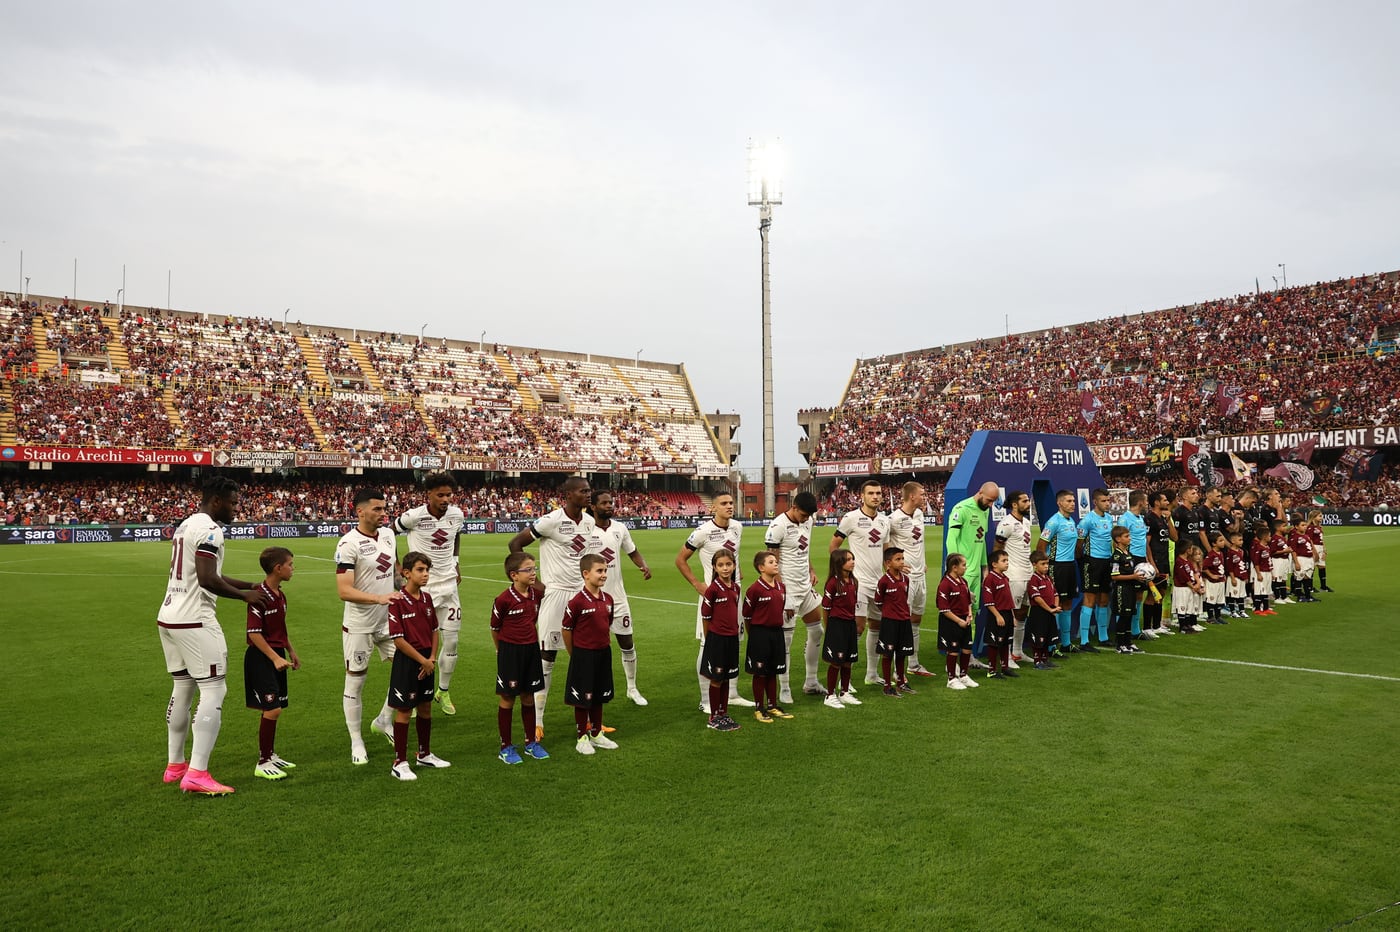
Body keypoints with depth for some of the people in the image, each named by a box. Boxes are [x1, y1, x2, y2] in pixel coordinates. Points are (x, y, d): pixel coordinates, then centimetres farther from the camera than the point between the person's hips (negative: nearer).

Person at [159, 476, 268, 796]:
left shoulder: (186, 525, 17)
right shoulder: (209, 530, -15)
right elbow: (207, 580, -24)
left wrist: (251, 586, 20)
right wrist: (244, 595, -10)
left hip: (169, 617, 10)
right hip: (194, 621, -10)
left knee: (183, 688, 19)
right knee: (213, 690, -6)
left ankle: (175, 765, 29)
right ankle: (197, 774, -8)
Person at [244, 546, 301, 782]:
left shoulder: (280, 595, 10)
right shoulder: (260, 596, -18)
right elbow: (254, 633, -20)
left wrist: (291, 652, 21)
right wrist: (275, 658, -22)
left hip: (277, 655, 9)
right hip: (260, 657, -9)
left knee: (275, 709, 14)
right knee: (272, 709, -10)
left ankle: (271, 755, 27)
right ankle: (263, 763, 0)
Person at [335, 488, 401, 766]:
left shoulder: (388, 534, 3)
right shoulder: (349, 544, -19)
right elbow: (344, 591, -24)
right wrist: (379, 598, -32)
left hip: (389, 620, 6)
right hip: (359, 625, -6)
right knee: (355, 682, 6)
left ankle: (384, 720, 25)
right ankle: (356, 742, 20)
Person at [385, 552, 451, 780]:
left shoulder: (427, 598, 5)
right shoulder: (397, 601, -16)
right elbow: (398, 640, -18)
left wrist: (432, 658, -2)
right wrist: (422, 660, -15)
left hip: (427, 662, 7)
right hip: (406, 661, -7)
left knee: (426, 708, 16)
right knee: (404, 710, 1)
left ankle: (424, 754, 32)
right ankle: (400, 763, 12)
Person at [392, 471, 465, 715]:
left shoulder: (457, 515, -2)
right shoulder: (415, 516, -16)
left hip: (448, 584, 4)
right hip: (421, 586, -4)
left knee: (451, 642, 7)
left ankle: (444, 692, 25)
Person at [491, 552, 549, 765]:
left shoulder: (536, 595, 0)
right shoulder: (504, 600, -17)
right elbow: (495, 629, -5)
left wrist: (533, 644, 11)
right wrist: (503, 651, 5)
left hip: (531, 650, 5)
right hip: (509, 652, -5)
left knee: (529, 698, 14)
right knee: (507, 699, 5)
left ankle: (531, 743, 26)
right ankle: (506, 747, 17)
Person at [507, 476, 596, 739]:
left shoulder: (589, 521, 6)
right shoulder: (552, 520, -15)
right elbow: (515, 544, -10)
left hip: (580, 592, 7)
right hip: (555, 592, -6)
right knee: (547, 656, -1)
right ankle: (537, 722, 9)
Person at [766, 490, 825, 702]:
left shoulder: (807, 521, 7)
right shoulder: (778, 526, -17)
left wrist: (811, 571, 9)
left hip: (806, 586, 8)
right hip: (788, 589, -8)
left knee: (816, 631, 14)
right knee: (786, 639, -2)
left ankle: (811, 683, 27)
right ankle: (784, 689, 9)